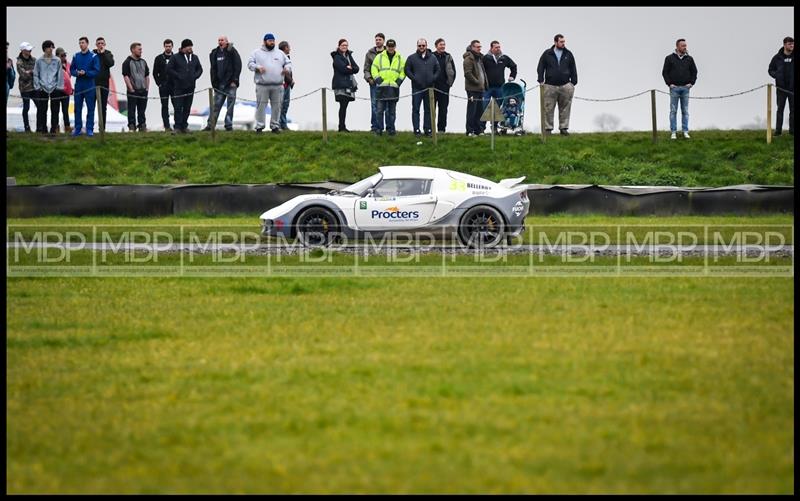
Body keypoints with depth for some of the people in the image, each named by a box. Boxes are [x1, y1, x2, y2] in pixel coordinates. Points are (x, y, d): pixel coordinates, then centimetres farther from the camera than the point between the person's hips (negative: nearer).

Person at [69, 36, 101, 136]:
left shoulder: (93, 57, -3)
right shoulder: (76, 56, 8)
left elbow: (96, 71, -7)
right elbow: (71, 70, 9)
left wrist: (85, 73, -19)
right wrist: (77, 73, -12)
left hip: (89, 86, -3)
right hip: (78, 85, 3)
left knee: (90, 108, -1)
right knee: (77, 108, 5)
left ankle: (89, 129, 4)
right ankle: (77, 128, 11)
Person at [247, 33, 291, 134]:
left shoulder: (280, 54, 18)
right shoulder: (257, 53, 9)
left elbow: (288, 63, 22)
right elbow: (250, 64, 4)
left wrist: (287, 68, -1)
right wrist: (258, 67, -16)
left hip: (277, 86, 3)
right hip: (262, 86, -3)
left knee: (276, 106, 3)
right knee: (261, 106, -4)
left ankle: (275, 126, 10)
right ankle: (259, 126, 0)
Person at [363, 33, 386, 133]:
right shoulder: (370, 53, 9)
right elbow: (366, 68, 10)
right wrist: (368, 78, -6)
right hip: (374, 83, 1)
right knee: (374, 104, -3)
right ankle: (375, 126, 2)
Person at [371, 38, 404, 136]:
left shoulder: (399, 58, 12)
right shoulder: (380, 57, 7)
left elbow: (403, 71, 13)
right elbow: (374, 69, 5)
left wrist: (399, 80, -1)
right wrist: (378, 79, -6)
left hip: (394, 87, 1)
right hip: (382, 87, -1)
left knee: (392, 110, 4)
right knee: (380, 109, -3)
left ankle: (390, 128, 9)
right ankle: (379, 129, 1)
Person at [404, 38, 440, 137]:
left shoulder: (433, 58, 9)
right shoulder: (412, 58, 2)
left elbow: (437, 70, 12)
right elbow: (407, 70, 1)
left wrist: (433, 79, -4)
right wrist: (414, 79, -11)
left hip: (429, 87, 2)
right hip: (417, 88, -2)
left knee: (428, 110, 7)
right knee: (415, 109, -2)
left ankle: (427, 129, 13)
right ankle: (416, 129, 0)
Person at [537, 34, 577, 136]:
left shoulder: (568, 54, 10)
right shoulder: (547, 54, 5)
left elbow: (573, 69, 15)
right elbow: (540, 68, 8)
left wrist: (573, 82, 9)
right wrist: (541, 80, 0)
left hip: (565, 85, 2)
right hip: (550, 86, -2)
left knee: (565, 108, 2)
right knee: (549, 109, -1)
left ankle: (563, 128, 8)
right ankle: (548, 128, 5)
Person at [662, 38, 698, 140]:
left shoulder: (689, 59, 8)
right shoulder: (670, 58, 0)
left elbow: (694, 72, 15)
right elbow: (665, 72, 2)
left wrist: (691, 83, 3)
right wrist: (669, 83, -6)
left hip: (685, 88, 2)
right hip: (674, 88, -2)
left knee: (685, 111, 4)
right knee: (673, 111, -1)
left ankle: (685, 131, 7)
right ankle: (673, 132, 1)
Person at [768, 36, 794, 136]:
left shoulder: (794, 57, 1)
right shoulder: (777, 57, 2)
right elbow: (770, 70, 10)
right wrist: (777, 76, -8)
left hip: (792, 88, 0)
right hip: (781, 88, 0)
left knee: (793, 109, 3)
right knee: (780, 109, 3)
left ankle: (792, 129, 8)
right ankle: (778, 130, 5)